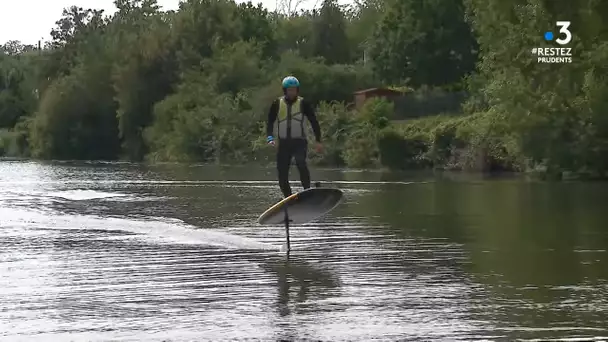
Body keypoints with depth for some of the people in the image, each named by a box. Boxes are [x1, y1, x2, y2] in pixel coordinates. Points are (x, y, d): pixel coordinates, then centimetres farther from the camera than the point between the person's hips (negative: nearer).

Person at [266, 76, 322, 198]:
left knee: (301, 163, -30)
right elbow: (270, 122, 6)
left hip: (299, 142, -2)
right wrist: (270, 137, -11)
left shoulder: (303, 103, 0)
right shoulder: (277, 104, 4)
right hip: (283, 143, 2)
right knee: (282, 174, 0)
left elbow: (314, 122, 4)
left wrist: (318, 141, -2)